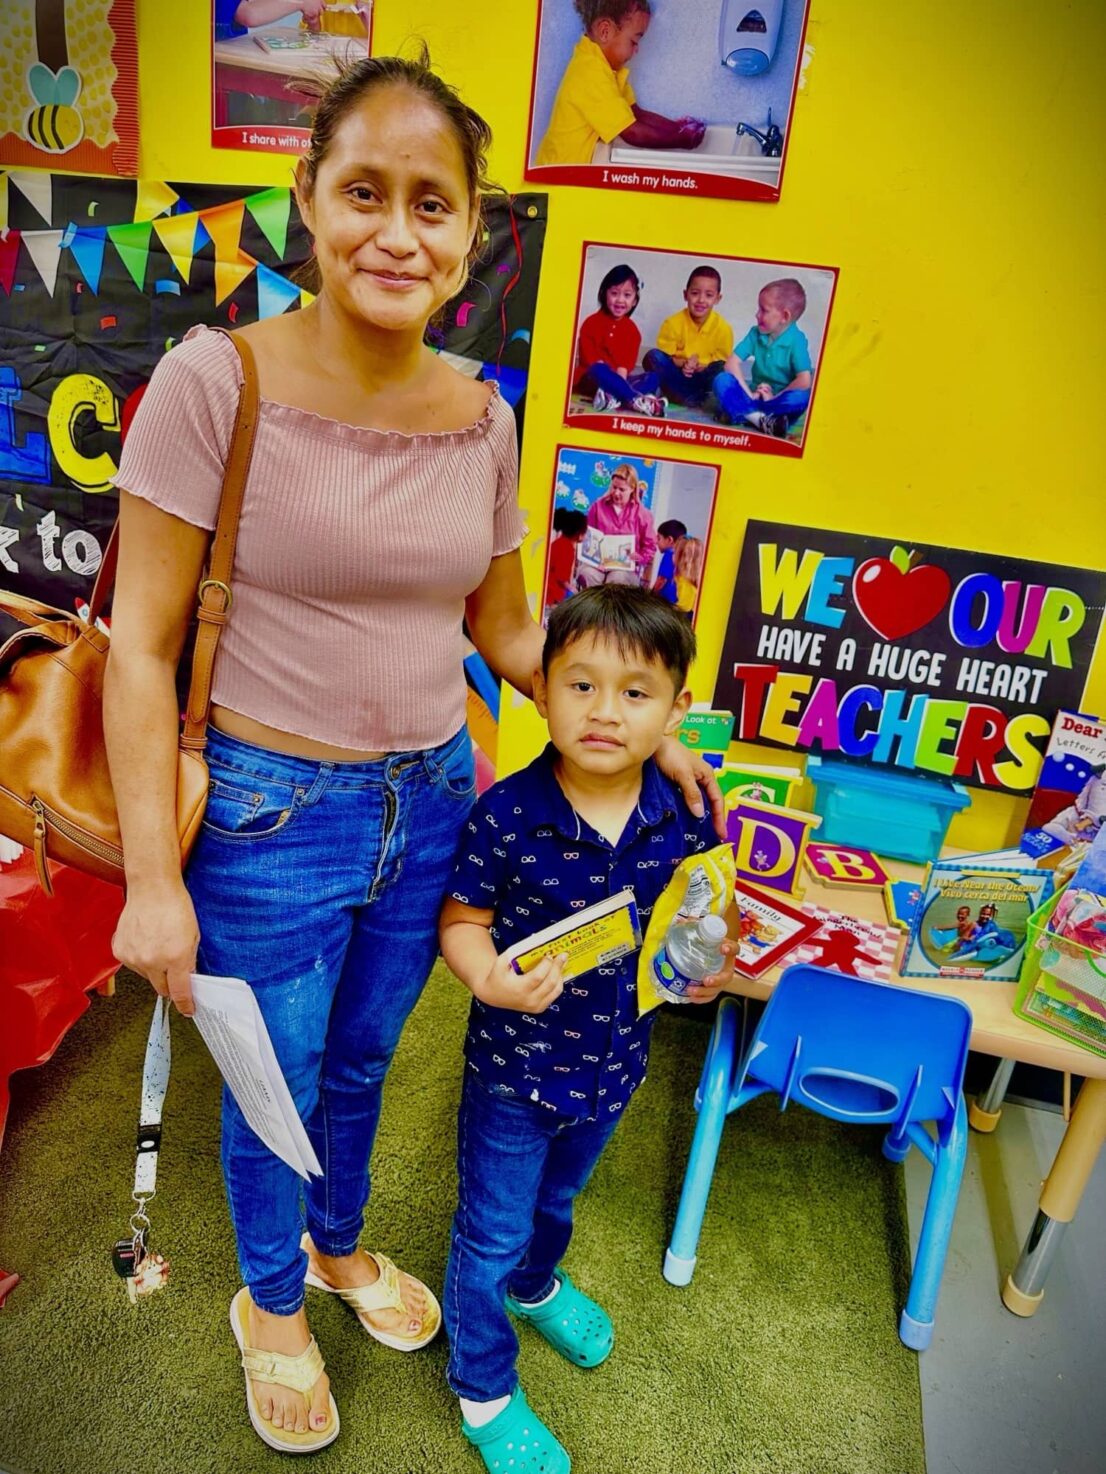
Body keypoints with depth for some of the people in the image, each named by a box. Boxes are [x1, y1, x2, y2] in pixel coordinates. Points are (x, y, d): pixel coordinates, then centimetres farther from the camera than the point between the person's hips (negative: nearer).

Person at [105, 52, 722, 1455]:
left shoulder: (481, 416, -1)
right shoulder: (216, 380, -14)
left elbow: (502, 626, 9)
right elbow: (141, 643, -13)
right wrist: (154, 879, -13)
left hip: (432, 800, 4)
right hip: (271, 812, -4)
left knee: (362, 1060, 26)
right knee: (275, 1088, 18)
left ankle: (339, 1245, 58)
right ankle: (270, 1301, 52)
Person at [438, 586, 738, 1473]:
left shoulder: (683, 818, -15)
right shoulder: (508, 815, -26)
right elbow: (462, 920, -16)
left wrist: (704, 966, -16)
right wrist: (490, 977, -34)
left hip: (614, 1062, 4)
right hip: (517, 1064, -4)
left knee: (558, 1197, 33)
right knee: (492, 1231, 17)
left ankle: (536, 1285, 66)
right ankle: (484, 1392, 45)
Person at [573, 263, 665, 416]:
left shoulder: (632, 329, 9)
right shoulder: (592, 323, -4)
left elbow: (628, 360, -1)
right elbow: (587, 356, -11)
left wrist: (621, 376, -22)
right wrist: (608, 372, -23)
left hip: (618, 379, 5)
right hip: (590, 379, -5)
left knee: (653, 378, -15)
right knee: (599, 370, -38)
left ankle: (612, 397, -42)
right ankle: (637, 400, -43)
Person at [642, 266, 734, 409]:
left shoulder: (723, 328, -10)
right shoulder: (673, 323, -11)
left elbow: (723, 365, -6)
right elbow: (663, 358, -7)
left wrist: (701, 366, -25)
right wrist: (682, 364, -27)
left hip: (701, 378, 0)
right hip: (676, 375, 0)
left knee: (721, 370, -30)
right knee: (653, 356, -25)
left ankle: (675, 396, -23)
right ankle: (693, 399, -25)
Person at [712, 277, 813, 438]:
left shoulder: (796, 340, -14)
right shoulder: (755, 333, -1)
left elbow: (805, 381, -24)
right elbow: (731, 363, -9)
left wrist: (773, 398, -20)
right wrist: (750, 394, -19)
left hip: (780, 398, -4)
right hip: (757, 394, 4)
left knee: (801, 397, -36)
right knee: (722, 380, -20)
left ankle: (744, 412, -35)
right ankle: (760, 418, -39)